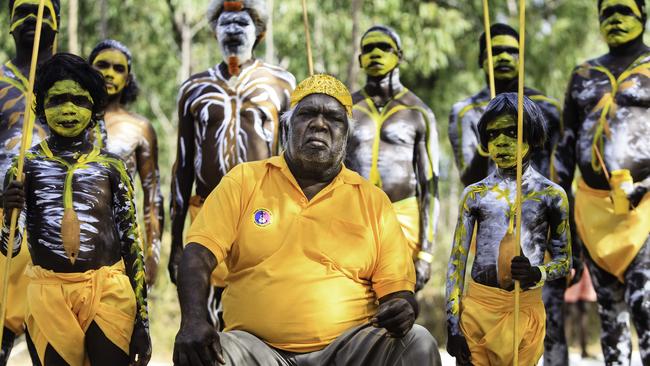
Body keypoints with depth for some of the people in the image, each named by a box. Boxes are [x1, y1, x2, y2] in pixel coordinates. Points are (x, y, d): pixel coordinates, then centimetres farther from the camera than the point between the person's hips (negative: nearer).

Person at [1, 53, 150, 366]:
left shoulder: (111, 167, 7)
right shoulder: (26, 166, 6)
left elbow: (131, 242, 8)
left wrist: (142, 320, 4)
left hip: (108, 291, 0)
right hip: (49, 292, 0)